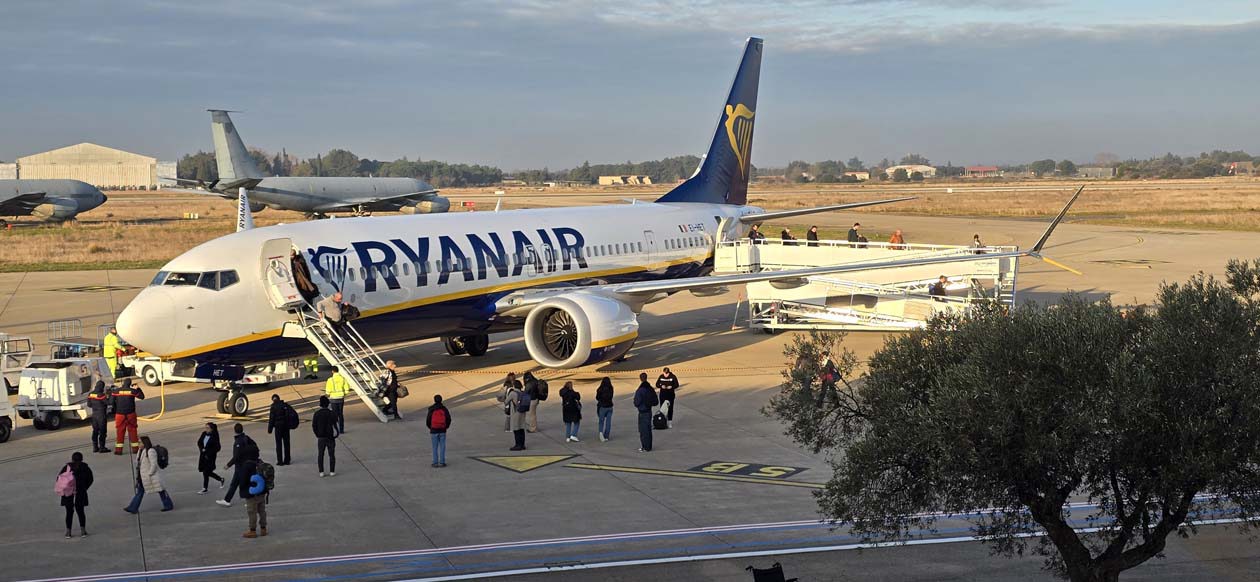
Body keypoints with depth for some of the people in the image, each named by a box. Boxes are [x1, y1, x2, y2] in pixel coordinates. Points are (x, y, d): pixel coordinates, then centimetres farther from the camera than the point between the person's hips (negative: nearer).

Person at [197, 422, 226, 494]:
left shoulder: (214, 437, -15)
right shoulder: (204, 434, 2)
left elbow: (217, 448, -14)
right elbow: (199, 442, 13)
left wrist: (208, 453, -16)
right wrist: (202, 449, -4)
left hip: (210, 457, -7)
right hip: (203, 456, 7)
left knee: (206, 472, -5)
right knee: (208, 472, 14)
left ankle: (205, 489, 6)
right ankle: (221, 479, 36)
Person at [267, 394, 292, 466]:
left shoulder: (274, 407, -10)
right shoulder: (286, 405, 4)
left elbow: (271, 419, -10)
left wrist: (269, 429, -5)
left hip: (278, 426, -5)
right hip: (286, 425, 5)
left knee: (279, 444, 2)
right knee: (286, 443, 11)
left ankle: (280, 461, 0)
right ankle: (287, 460, 15)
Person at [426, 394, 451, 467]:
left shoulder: (431, 410, -7)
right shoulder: (444, 409, -3)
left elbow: (428, 421, -4)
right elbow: (448, 419, -1)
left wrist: (430, 427, 15)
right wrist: (446, 426, 16)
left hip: (434, 430, -1)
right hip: (442, 431, 1)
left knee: (435, 447, 5)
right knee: (442, 447, 6)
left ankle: (435, 463, 4)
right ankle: (442, 462, 3)